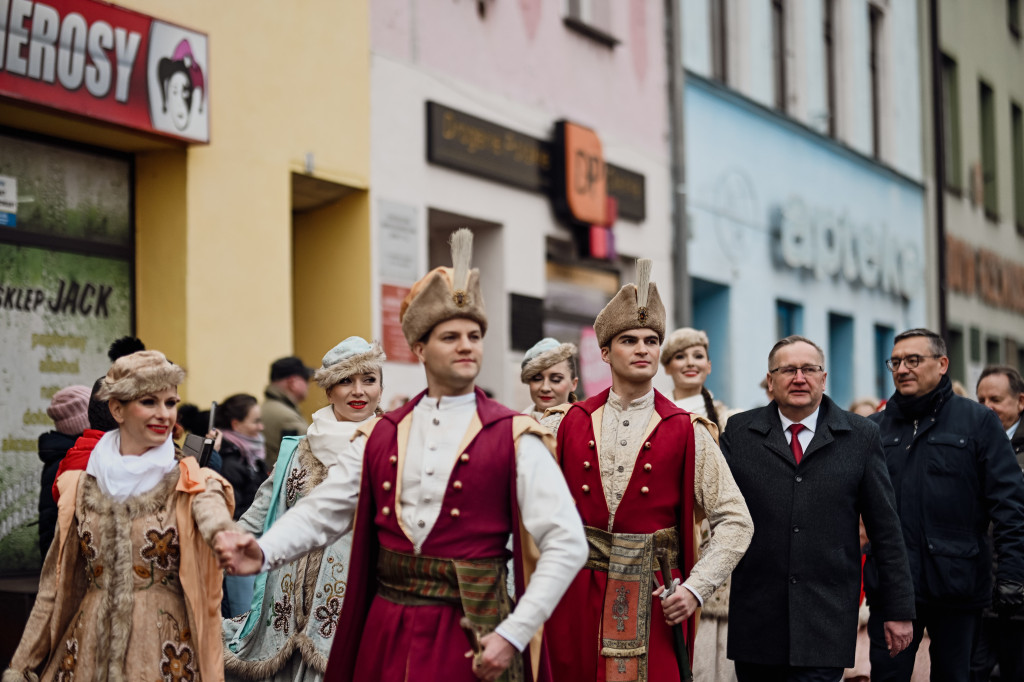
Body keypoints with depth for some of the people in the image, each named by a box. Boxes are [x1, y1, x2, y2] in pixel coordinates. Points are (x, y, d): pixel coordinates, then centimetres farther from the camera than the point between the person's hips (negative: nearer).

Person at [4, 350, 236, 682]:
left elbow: (213, 517, -28)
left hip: (164, 651, -3)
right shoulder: (81, 487, 5)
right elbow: (55, 587, 10)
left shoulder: (190, 485, -4)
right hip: (90, 647, 3)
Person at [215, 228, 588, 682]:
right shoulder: (381, 437, 8)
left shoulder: (513, 439, -4)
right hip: (385, 634, 4)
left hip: (471, 640, -3)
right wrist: (264, 551, -14)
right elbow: (322, 511, 5)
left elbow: (566, 544, -8)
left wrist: (512, 635, -14)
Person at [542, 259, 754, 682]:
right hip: (575, 598, 1)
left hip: (653, 608, -1)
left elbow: (735, 522, 2)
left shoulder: (688, 434, 1)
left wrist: (696, 588, -7)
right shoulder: (568, 425, 6)